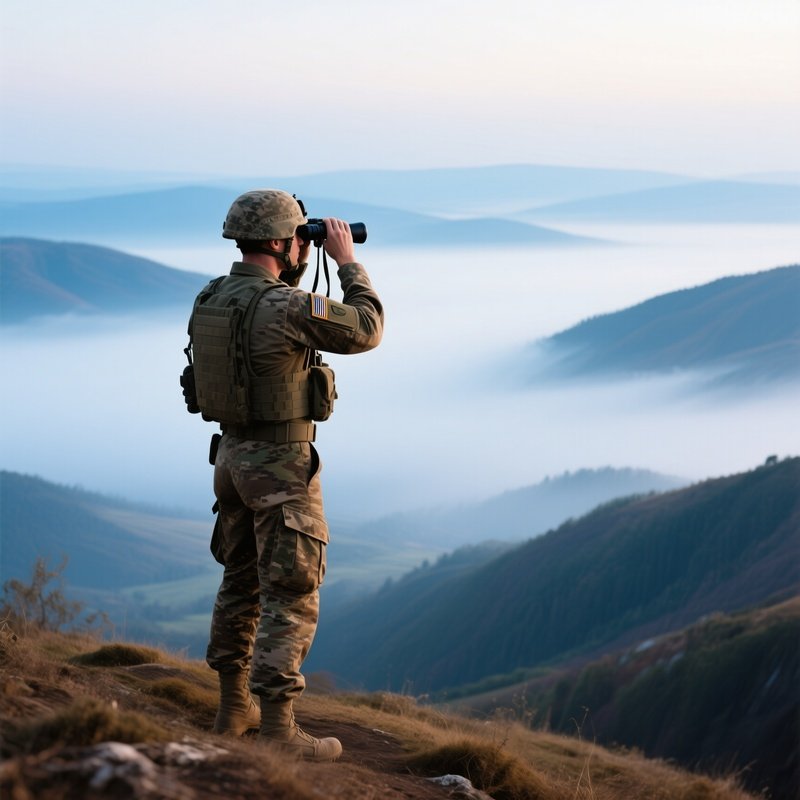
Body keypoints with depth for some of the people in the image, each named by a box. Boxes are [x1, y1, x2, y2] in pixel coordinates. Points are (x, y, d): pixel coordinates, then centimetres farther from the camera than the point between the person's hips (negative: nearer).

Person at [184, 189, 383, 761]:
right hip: (281, 464, -8)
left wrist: (298, 268, 15)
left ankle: (235, 707, 27)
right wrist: (347, 261, -5)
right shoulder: (283, 306, -22)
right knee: (291, 596, -4)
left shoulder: (211, 299, 4)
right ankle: (277, 729, -6)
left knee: (242, 583, 19)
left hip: (232, 455, 8)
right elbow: (366, 330, -14)